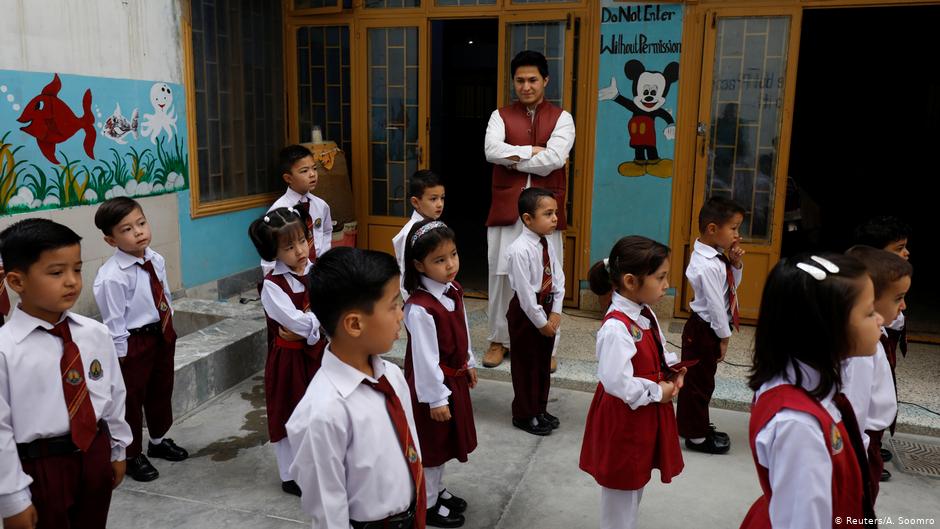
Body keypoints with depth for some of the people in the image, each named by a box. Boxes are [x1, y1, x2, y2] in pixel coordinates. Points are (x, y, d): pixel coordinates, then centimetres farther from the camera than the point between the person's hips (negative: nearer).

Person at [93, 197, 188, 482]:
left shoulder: (156, 260, -4)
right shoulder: (111, 277, -25)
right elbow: (114, 324, -19)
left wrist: (168, 329, 13)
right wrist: (122, 356, -14)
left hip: (163, 335, 7)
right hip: (134, 342, -7)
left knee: (162, 391, 24)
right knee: (131, 398, 12)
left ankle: (158, 441, 48)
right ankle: (132, 455, 33)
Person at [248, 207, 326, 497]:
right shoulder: (272, 285, -17)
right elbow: (299, 322, -25)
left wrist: (307, 327, -20)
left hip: (317, 352, 5)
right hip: (289, 358, -5)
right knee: (290, 414, 10)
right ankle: (291, 475, 28)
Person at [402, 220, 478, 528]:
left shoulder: (453, 290, -3)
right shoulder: (419, 308, -30)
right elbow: (425, 357, -25)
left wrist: (469, 364, 18)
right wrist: (436, 398, -20)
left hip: (455, 379, 8)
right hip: (434, 385, -8)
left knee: (444, 441, 24)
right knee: (431, 444, 11)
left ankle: (438, 490, 45)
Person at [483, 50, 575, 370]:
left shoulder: (561, 118, 4)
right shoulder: (500, 116, 7)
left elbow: (554, 159, -14)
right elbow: (492, 151, -13)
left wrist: (512, 158, -8)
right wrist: (533, 151, -14)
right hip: (506, 209, 1)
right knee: (501, 275, 7)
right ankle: (499, 340, 22)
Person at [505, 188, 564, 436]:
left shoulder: (548, 243, -1)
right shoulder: (519, 250, -24)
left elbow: (557, 278, 2)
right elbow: (525, 292, -23)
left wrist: (555, 312, -6)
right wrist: (541, 321, -16)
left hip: (547, 306, 8)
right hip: (526, 311, -8)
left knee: (544, 361, 18)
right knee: (526, 364, 7)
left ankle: (540, 409, 34)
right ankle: (524, 415, 23)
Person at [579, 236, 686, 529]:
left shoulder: (645, 314, 0)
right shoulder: (616, 328, -30)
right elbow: (618, 384, -32)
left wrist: (672, 368, -3)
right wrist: (657, 393, -20)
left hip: (645, 416, 9)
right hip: (624, 421, -9)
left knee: (635, 483, 27)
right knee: (621, 489, 11)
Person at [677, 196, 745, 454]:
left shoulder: (716, 257, 1)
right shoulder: (707, 266, -28)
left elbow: (731, 287, 13)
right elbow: (715, 304, -24)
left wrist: (735, 264, -4)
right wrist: (724, 337, -13)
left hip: (708, 329, 9)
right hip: (703, 330, -9)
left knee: (702, 380, 23)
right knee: (699, 381, 7)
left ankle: (696, 425, 40)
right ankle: (696, 436, 23)